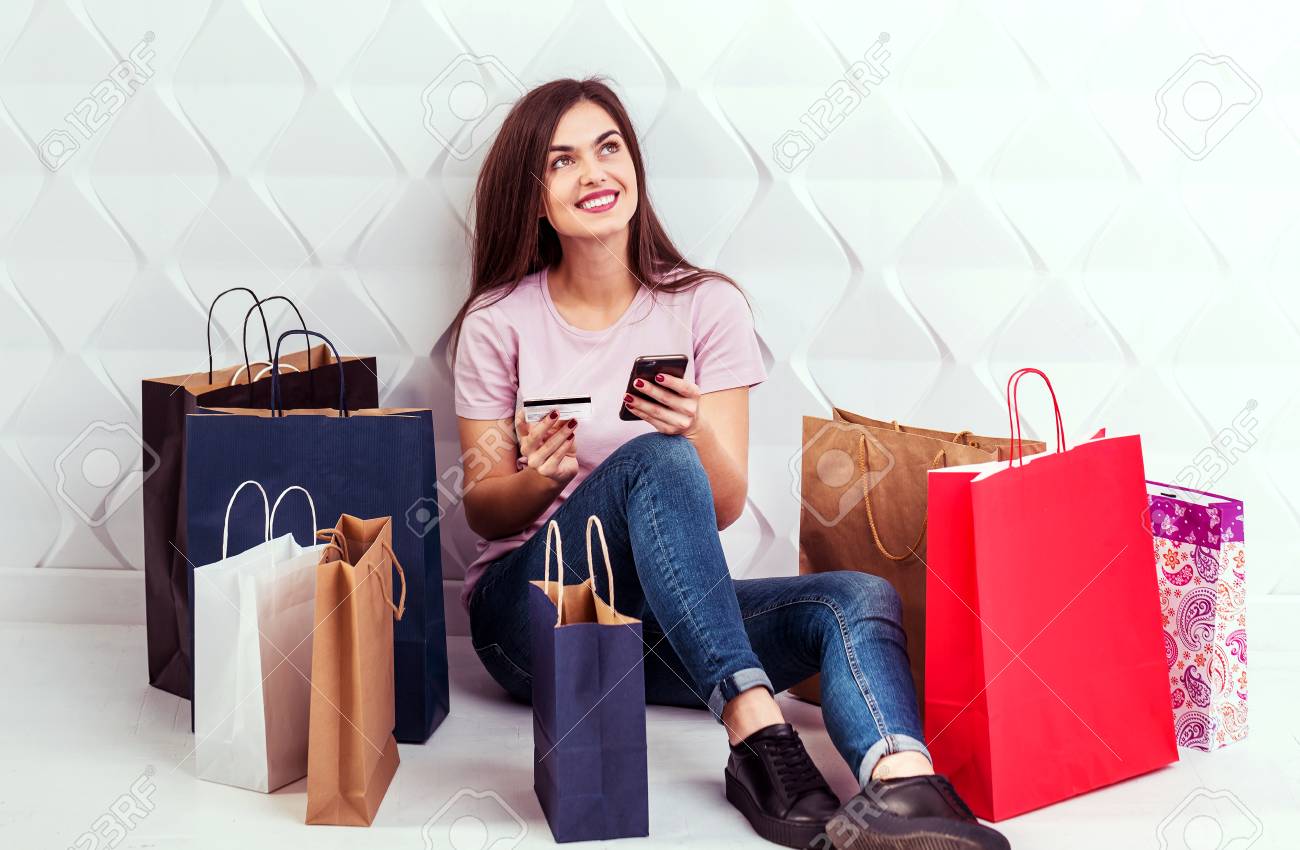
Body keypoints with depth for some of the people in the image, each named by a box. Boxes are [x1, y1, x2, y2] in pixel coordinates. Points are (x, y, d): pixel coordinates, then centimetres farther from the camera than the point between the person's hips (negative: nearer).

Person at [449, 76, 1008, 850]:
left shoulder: (706, 306, 3)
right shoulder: (500, 321, 0)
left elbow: (726, 506, -1)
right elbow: (483, 513, 2)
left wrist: (698, 430, -23)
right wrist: (539, 479, -21)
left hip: (665, 618, 2)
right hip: (530, 609, -2)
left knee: (859, 599, -25)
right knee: (654, 461, -31)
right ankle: (757, 733, -39)